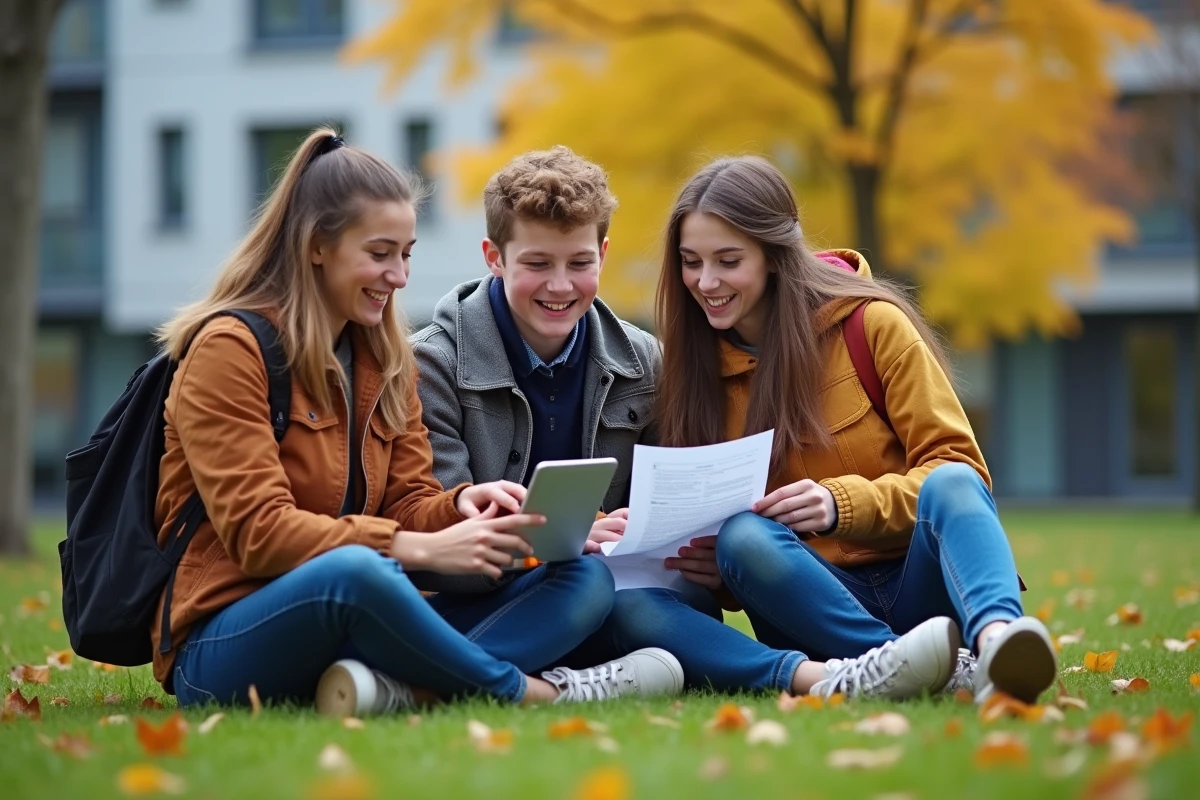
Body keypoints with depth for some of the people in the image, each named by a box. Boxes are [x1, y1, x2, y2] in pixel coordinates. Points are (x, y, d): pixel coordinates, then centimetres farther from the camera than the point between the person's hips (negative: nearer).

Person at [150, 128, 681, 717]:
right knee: (352, 569, -42)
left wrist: (458, 506, -11)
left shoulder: (385, 357, 16)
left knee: (588, 580, -10)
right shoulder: (229, 349, -8)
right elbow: (257, 533, -16)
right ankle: (528, 690, -20)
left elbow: (408, 500, 13)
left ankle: (397, 687, -35)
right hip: (221, 649, -7)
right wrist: (419, 549, -23)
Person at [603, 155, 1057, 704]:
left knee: (949, 483, -34)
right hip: (815, 604, 3)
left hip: (922, 590, -3)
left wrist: (844, 502, -21)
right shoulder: (694, 365, 10)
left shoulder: (870, 324, 0)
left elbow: (961, 469, -4)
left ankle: (997, 641, -61)